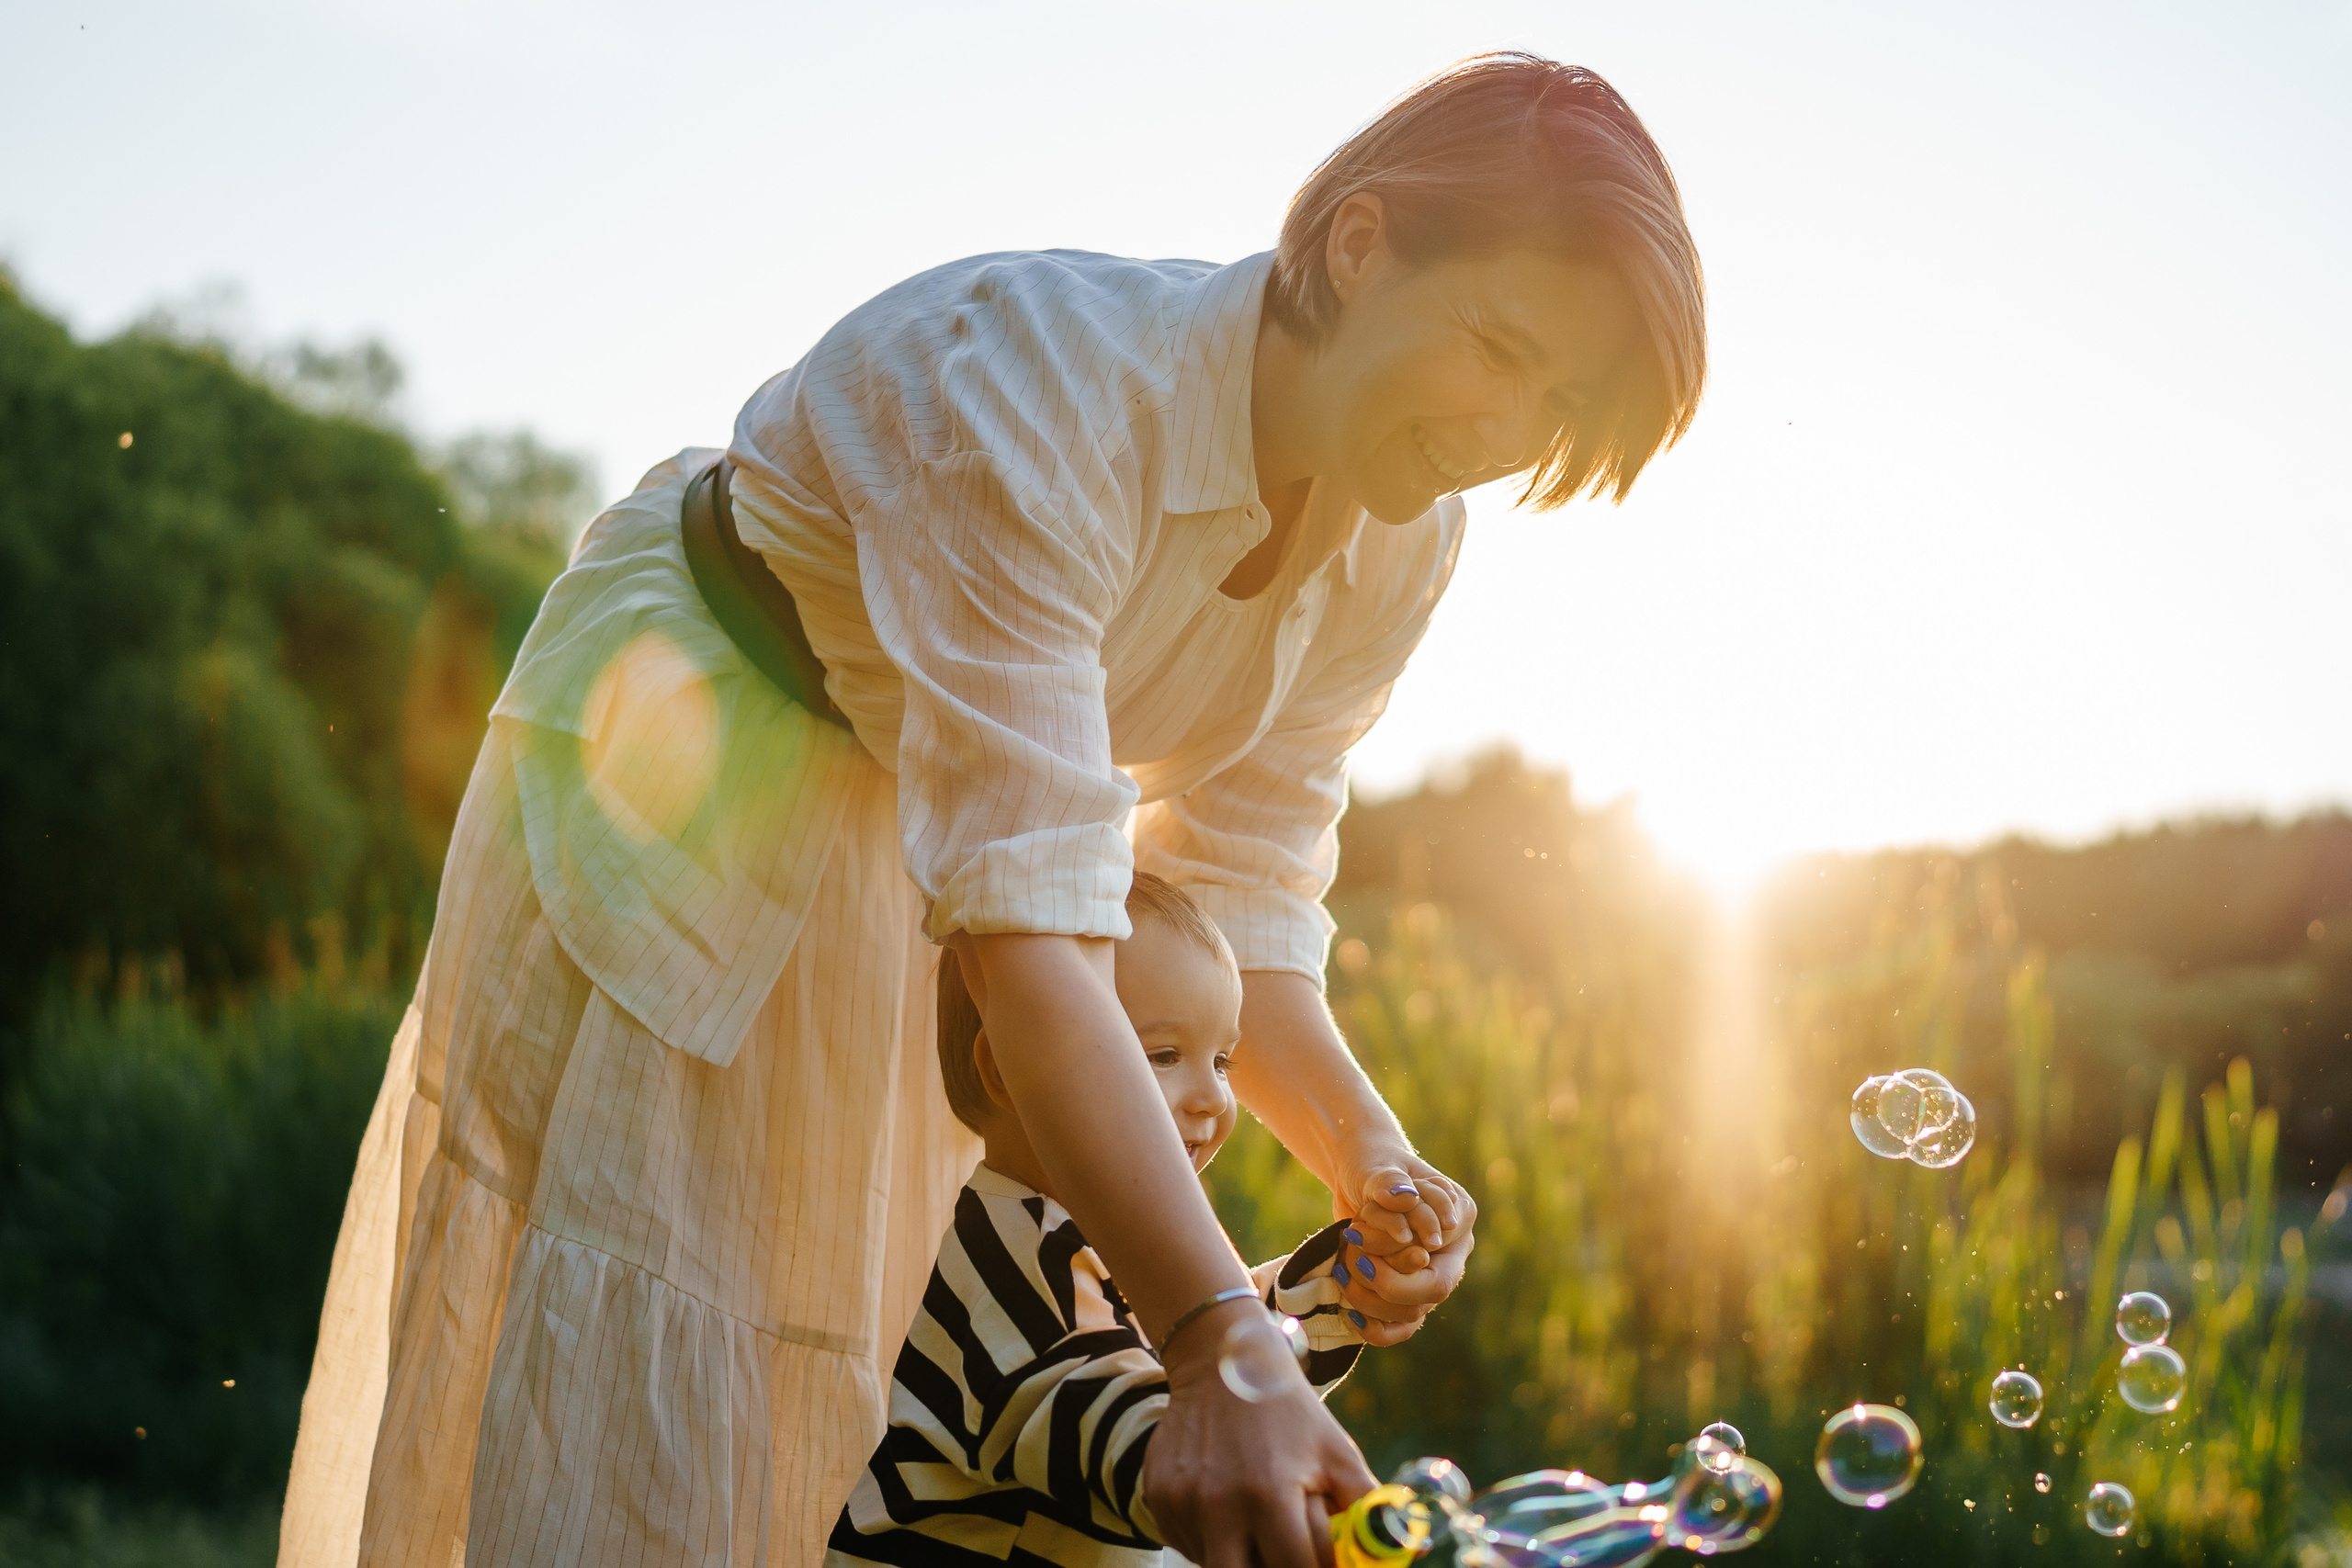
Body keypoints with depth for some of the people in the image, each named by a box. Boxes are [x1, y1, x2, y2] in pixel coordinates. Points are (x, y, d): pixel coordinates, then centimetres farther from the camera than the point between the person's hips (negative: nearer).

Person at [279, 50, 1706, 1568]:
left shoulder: (1396, 543, -14)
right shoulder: (1041, 378, -37)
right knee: (641, 1346, -9)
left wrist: (1365, 1150, -26)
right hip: (697, 741, -6)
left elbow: (1239, 895, -7)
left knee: (861, 1303, 8)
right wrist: (1217, 1342, -50)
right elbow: (1028, 916, -44)